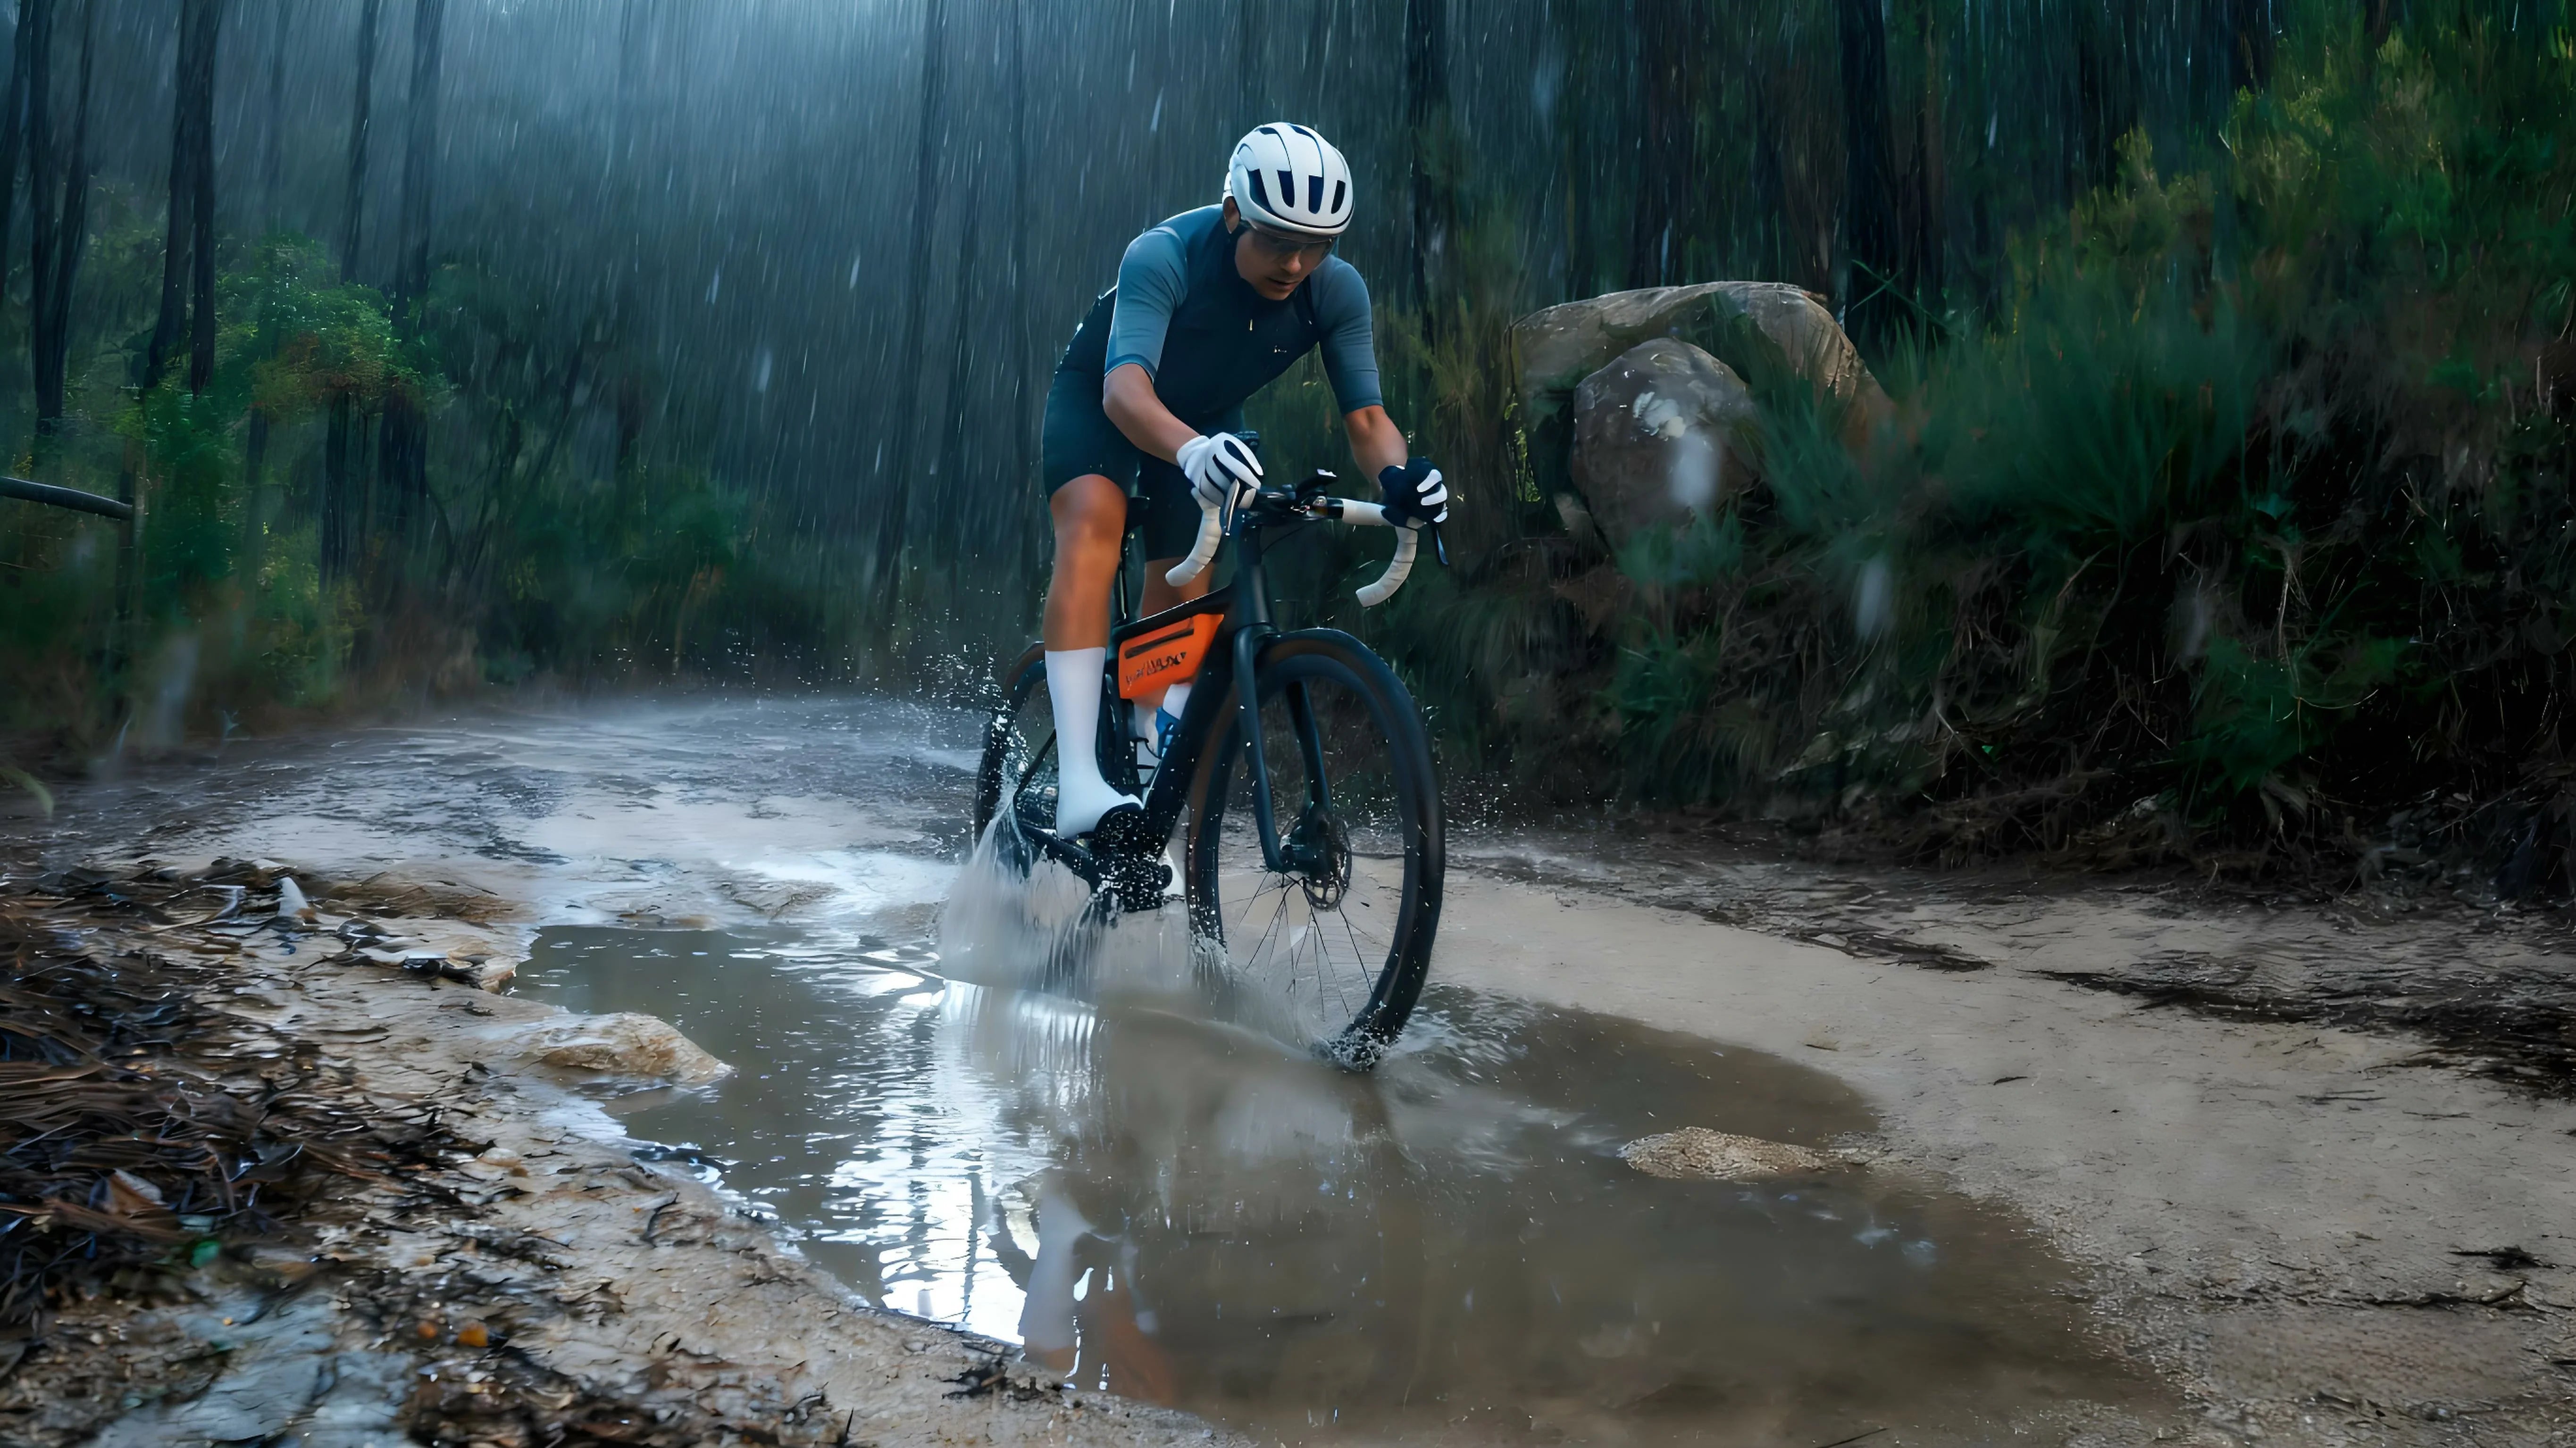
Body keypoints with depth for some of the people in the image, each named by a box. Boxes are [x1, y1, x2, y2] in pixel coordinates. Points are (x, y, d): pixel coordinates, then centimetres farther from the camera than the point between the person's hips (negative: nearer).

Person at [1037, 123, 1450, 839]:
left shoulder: (1337, 291, -23)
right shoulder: (1164, 256, -36)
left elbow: (1366, 415, -22)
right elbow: (1125, 388, -48)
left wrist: (1398, 475, -46)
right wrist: (1191, 451, -69)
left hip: (1209, 419, 6)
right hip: (1098, 402, -5)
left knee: (1182, 596, 1)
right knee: (1094, 519, -31)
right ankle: (1077, 786, -41)